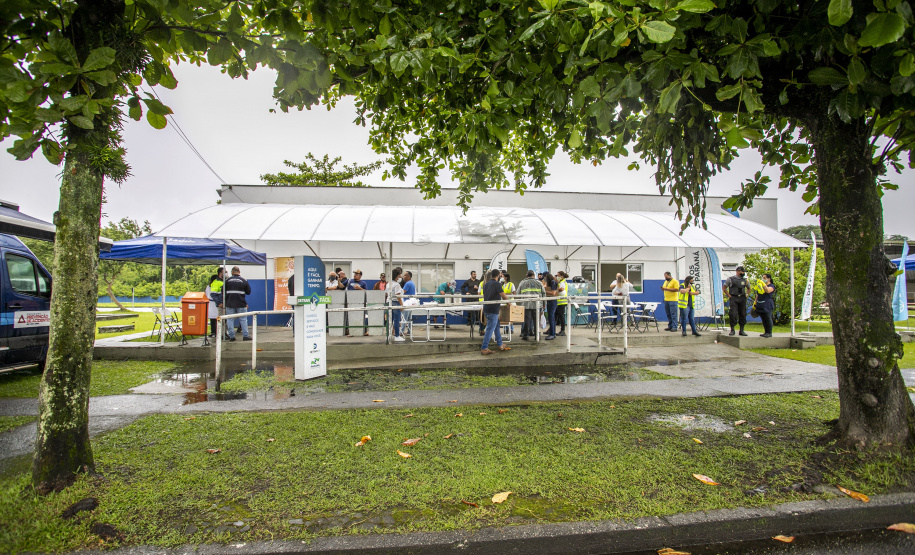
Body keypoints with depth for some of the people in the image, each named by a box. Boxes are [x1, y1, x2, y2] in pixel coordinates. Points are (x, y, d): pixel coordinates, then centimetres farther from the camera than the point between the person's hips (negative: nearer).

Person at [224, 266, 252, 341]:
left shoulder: (228, 280, 0)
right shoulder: (244, 280, -3)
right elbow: (248, 292, 1)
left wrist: (225, 301, 19)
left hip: (230, 304, 1)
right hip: (241, 304, -1)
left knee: (230, 320, 7)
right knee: (243, 319, 5)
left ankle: (232, 336, 7)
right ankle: (245, 335, 5)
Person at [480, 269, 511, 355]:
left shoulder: (486, 284, 11)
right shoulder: (497, 284, -14)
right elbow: (504, 296, -13)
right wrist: (508, 300, 8)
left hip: (486, 308, 9)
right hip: (493, 310, -9)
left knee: (497, 327, 18)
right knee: (490, 329, -4)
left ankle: (500, 345, 25)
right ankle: (484, 348, -2)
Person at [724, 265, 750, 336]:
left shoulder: (744, 280, 11)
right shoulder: (731, 279, -1)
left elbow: (748, 288, 25)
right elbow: (724, 288, 3)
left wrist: (746, 295, 10)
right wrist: (729, 296, -4)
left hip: (742, 299, 4)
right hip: (733, 299, -4)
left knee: (743, 314, 4)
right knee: (733, 314, -10)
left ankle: (741, 330, 12)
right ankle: (732, 330, -1)